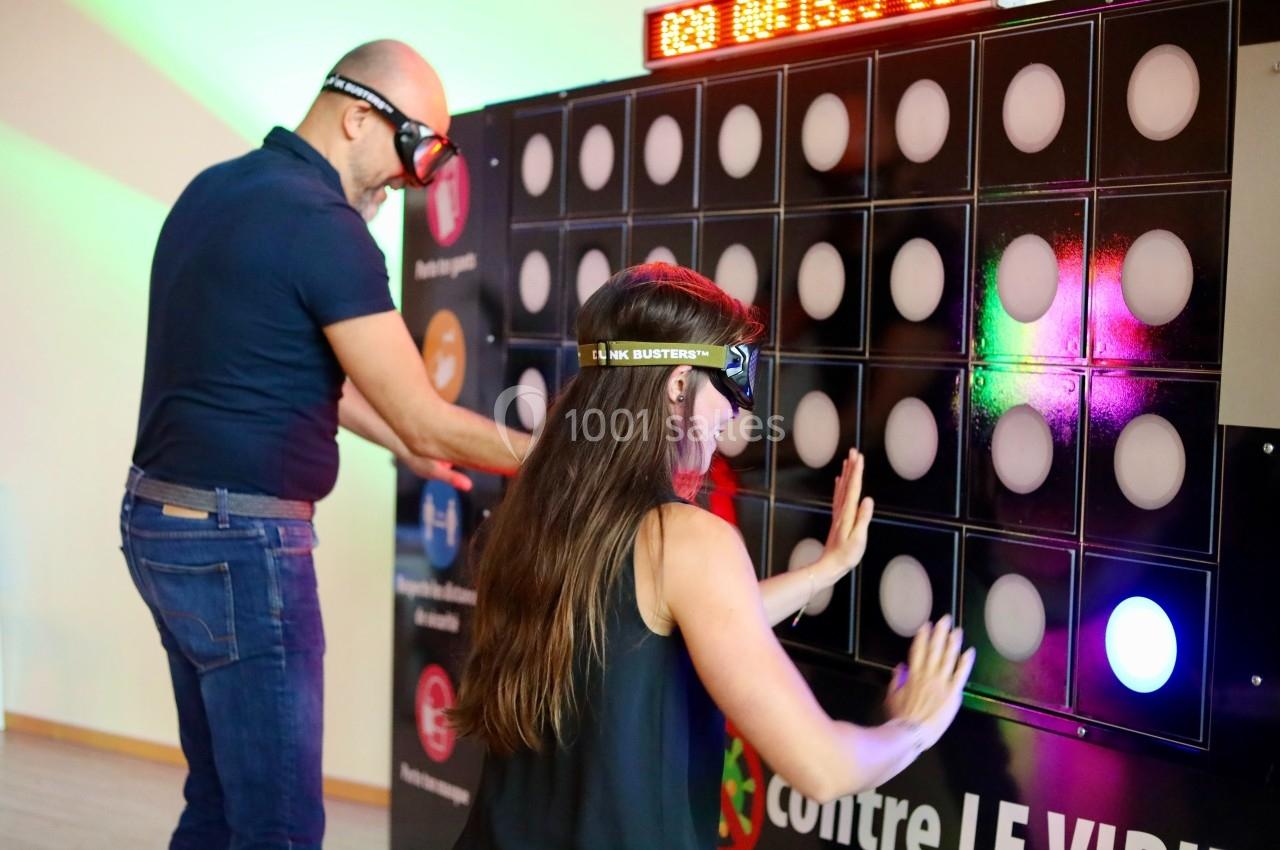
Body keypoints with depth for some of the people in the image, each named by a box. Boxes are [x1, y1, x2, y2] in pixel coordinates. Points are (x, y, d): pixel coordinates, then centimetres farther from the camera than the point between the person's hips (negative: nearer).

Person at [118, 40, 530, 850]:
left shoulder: (214, 189, 11)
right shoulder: (323, 223, -17)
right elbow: (426, 420, -15)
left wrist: (403, 444, 26)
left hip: (161, 521, 10)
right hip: (240, 541, -10)